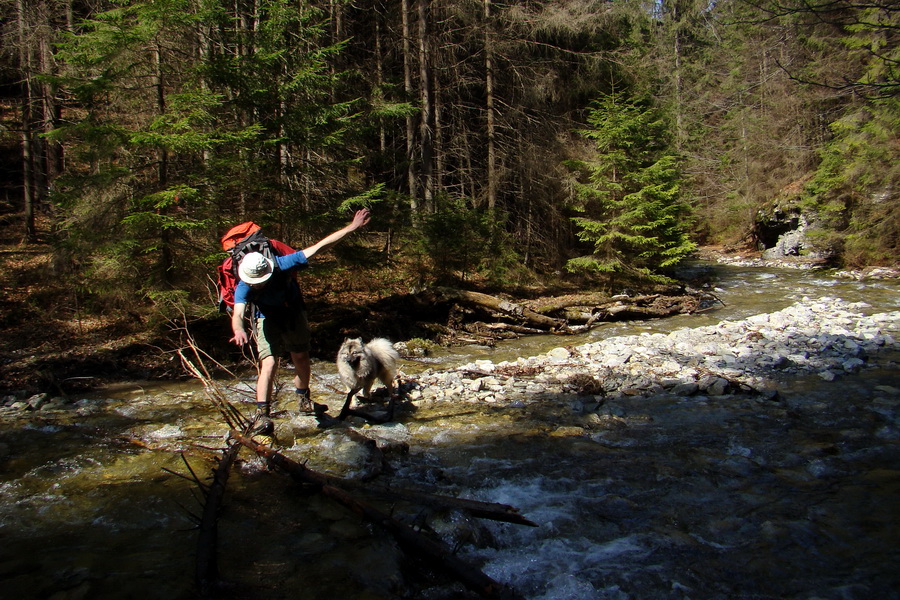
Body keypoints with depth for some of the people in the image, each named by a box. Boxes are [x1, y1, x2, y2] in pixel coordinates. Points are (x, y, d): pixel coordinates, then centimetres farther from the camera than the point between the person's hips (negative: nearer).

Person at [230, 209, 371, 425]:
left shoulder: (283, 265, -33)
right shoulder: (244, 287, -30)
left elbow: (320, 246, -32)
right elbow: (238, 313, -45)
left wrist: (353, 227, -31)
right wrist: (239, 330, -70)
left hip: (294, 314, 1)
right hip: (268, 320, -1)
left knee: (301, 359, 10)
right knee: (269, 364, -16)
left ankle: (304, 399, 34)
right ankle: (262, 414, -9)